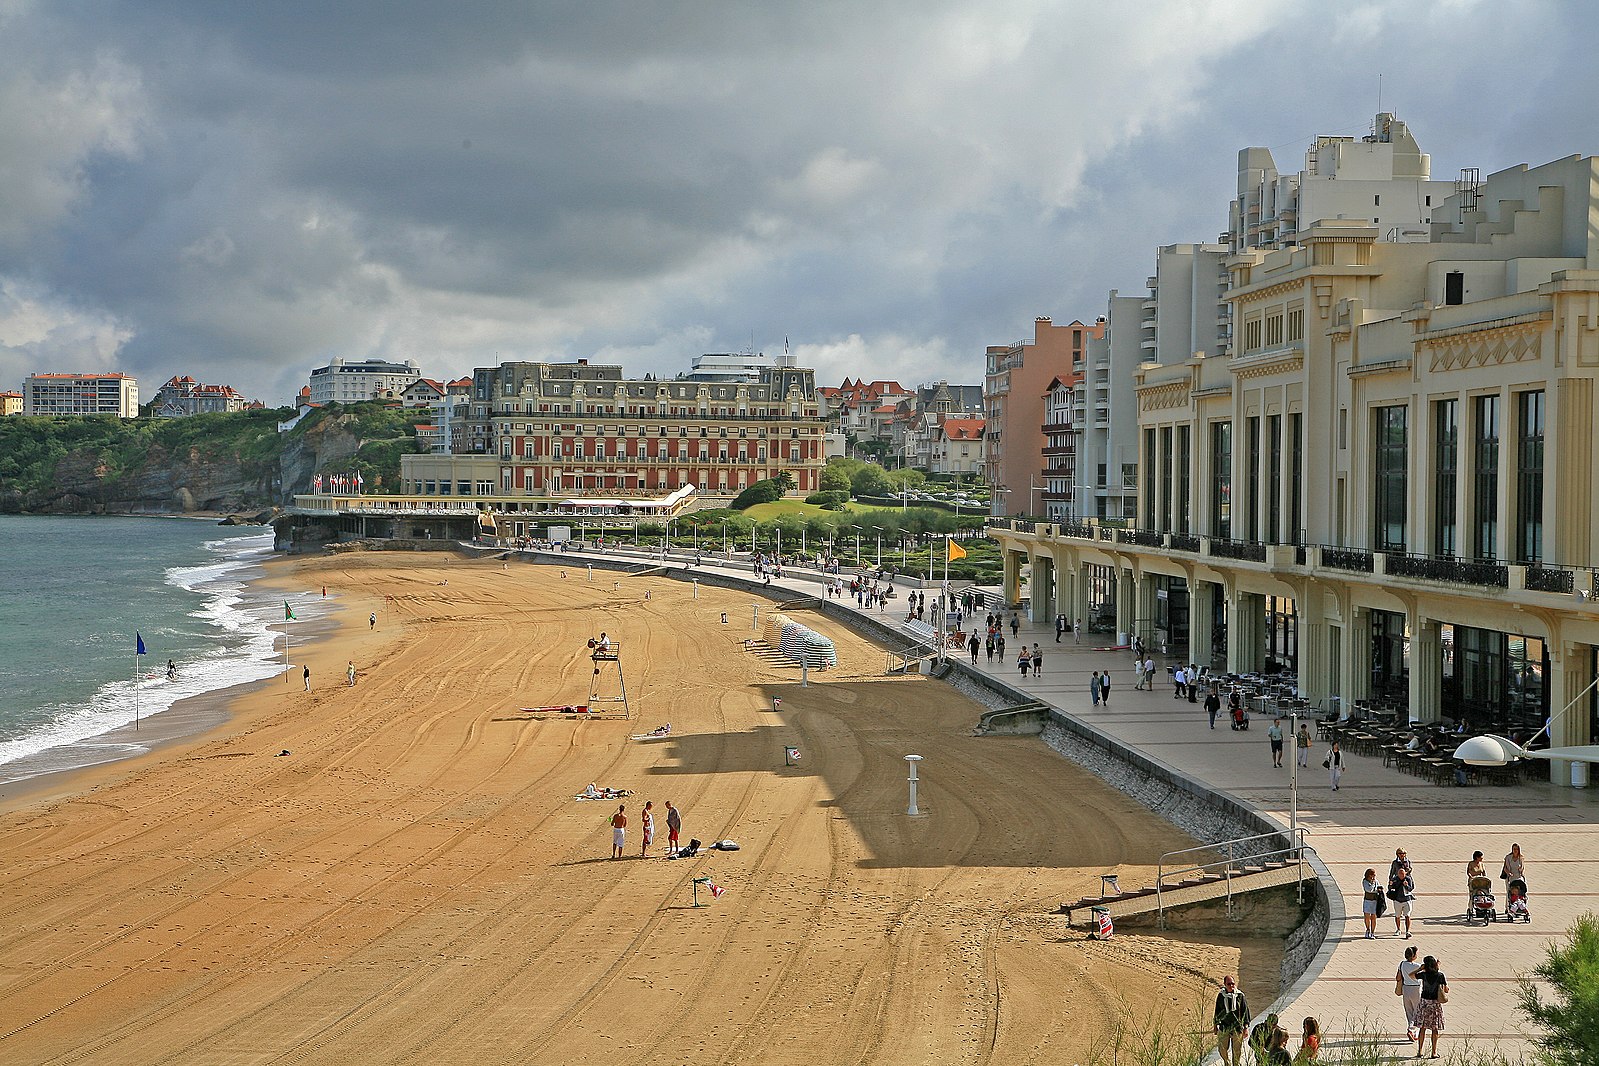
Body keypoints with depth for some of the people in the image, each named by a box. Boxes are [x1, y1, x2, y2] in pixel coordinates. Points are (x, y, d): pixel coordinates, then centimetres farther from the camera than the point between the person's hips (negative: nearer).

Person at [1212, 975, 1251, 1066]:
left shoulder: (1240, 996, -3)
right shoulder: (1221, 995, 4)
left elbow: (1245, 1011, 1)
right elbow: (1217, 1011, 15)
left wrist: (1246, 1026, -3)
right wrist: (1215, 1025, 15)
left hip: (1237, 1027, -2)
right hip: (1224, 1027, 2)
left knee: (1237, 1051, 1)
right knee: (1222, 1050, 4)